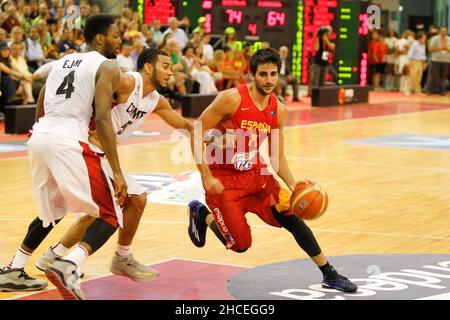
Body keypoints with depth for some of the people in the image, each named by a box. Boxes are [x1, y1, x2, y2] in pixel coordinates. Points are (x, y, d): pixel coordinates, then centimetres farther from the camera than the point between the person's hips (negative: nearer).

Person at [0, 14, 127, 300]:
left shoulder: (62, 62, 24)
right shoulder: (107, 67, 2)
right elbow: (102, 120, -10)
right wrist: (117, 173, -11)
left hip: (39, 136, 8)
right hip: (68, 140, -8)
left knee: (54, 210, 29)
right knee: (110, 215, 0)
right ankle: (68, 267, -23)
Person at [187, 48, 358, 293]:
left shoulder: (278, 111, -3)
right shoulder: (232, 99, -20)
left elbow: (278, 158, 6)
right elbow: (197, 135, -16)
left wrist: (293, 186, -9)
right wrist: (206, 177, -21)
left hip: (256, 174, 5)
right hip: (223, 179, -5)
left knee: (290, 214, -12)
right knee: (240, 244, -4)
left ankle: (329, 274, -2)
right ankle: (201, 214, 24)